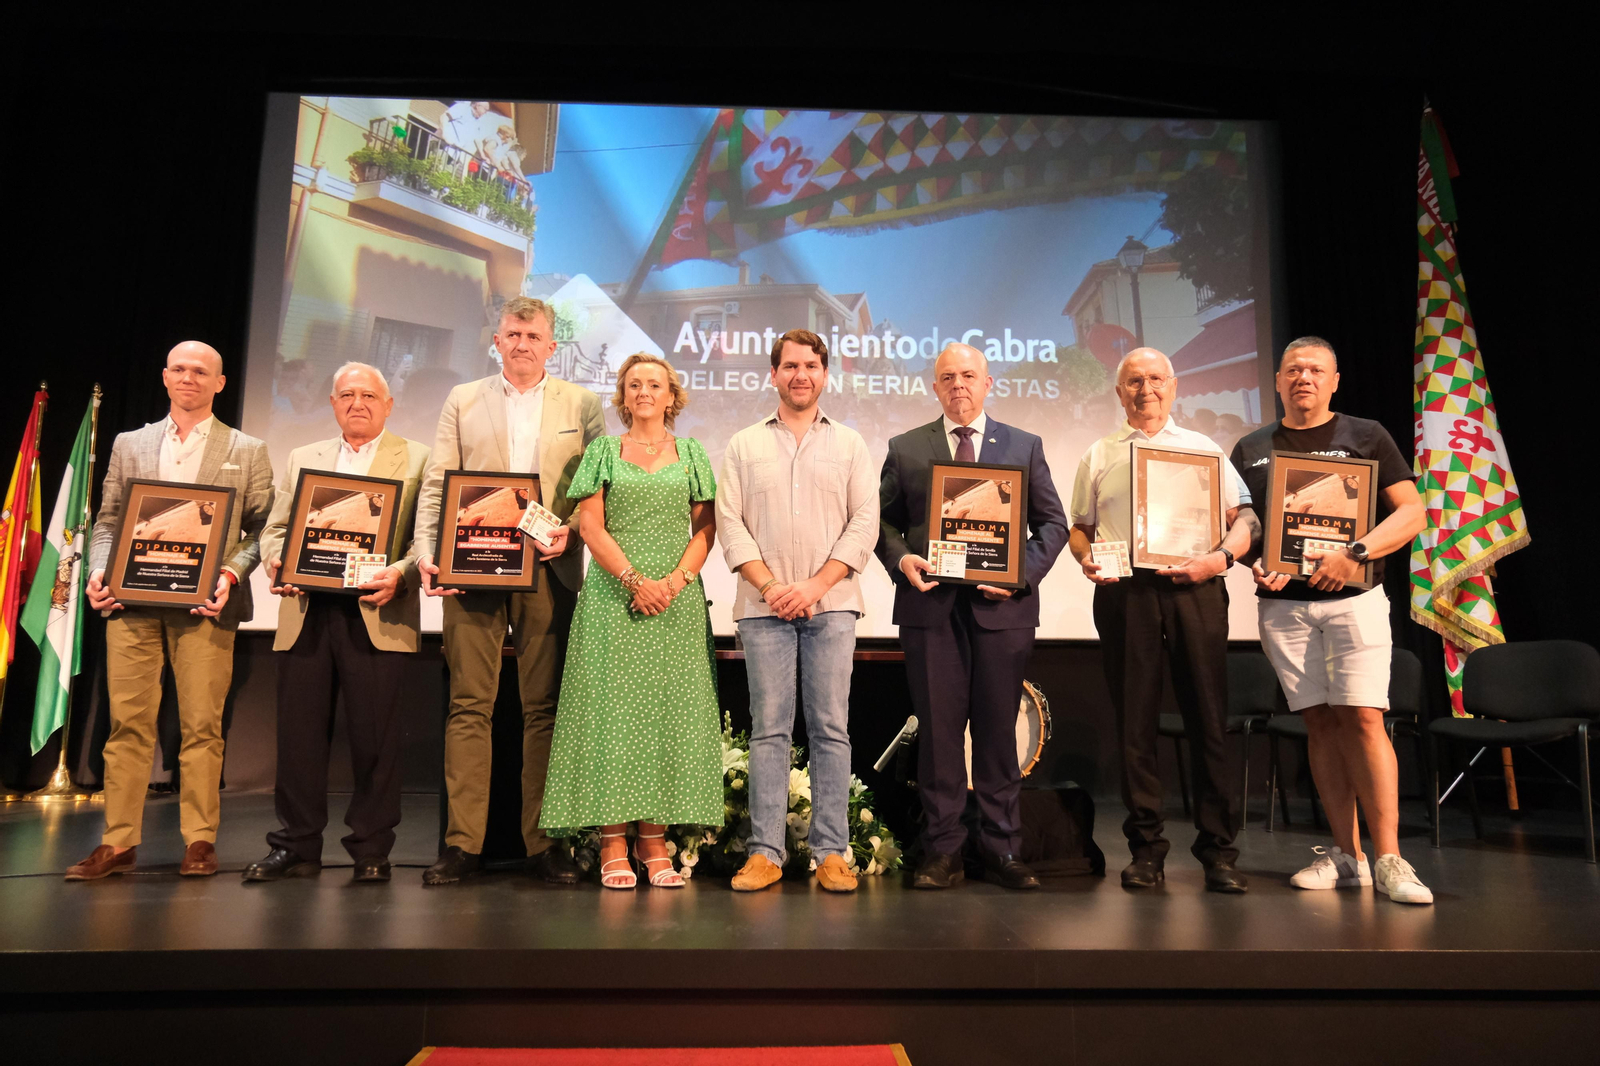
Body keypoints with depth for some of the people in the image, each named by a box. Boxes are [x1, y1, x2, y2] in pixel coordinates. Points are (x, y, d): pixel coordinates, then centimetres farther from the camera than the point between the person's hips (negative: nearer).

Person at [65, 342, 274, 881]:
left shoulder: (247, 451, 10)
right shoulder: (129, 445, 17)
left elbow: (261, 528, 4)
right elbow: (107, 521, 15)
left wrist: (232, 573, -12)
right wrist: (99, 572, -2)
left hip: (203, 605, -2)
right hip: (132, 600, 2)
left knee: (201, 725, -1)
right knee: (128, 723, 3)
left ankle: (199, 842, 8)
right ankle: (118, 842, 10)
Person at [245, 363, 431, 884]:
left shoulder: (416, 459, 8)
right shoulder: (302, 458, 21)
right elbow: (274, 528, 17)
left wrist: (400, 575, -19)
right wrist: (277, 563, -5)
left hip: (375, 614, -3)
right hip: (306, 612, 4)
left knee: (374, 736, -1)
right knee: (298, 732, 5)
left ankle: (371, 850, 10)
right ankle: (296, 846, 17)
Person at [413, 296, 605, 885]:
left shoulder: (581, 404, 11)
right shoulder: (462, 400, 14)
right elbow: (435, 485, 7)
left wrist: (572, 529, -12)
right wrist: (426, 553, -7)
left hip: (547, 568, -1)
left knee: (545, 706, 2)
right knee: (468, 704, 0)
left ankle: (544, 842, 9)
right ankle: (462, 842, 7)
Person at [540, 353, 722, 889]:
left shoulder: (691, 453, 14)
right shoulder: (604, 450, 10)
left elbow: (706, 528, 7)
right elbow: (590, 525, 1)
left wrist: (677, 580, -10)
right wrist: (634, 579, -11)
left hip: (677, 599, 2)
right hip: (613, 597, -1)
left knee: (669, 708, -1)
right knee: (613, 705, -5)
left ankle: (654, 840, 5)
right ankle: (613, 843, 0)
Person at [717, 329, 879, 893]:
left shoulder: (849, 444, 12)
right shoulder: (744, 445, 12)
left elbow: (865, 523, 3)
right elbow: (729, 523, 4)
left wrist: (815, 585, -8)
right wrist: (770, 585, -8)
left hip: (831, 603, 0)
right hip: (763, 605, 0)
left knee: (831, 728, 0)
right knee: (769, 727, 1)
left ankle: (832, 852, 6)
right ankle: (765, 852, 6)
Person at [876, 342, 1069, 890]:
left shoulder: (1025, 446, 12)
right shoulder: (905, 449, 12)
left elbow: (1053, 523, 9)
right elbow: (883, 520, 11)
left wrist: (1024, 572, -7)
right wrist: (900, 558, -10)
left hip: (1001, 604, 0)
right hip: (930, 603, 0)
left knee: (999, 729, 5)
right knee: (938, 726, 2)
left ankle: (1002, 849, 16)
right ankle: (942, 851, 12)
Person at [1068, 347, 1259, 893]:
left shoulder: (1203, 448, 15)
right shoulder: (1099, 456, 16)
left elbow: (1243, 517, 9)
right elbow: (1080, 528, 16)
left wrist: (1222, 555, -9)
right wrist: (1088, 558, -4)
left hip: (1196, 588, 0)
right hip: (1124, 590, 0)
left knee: (1208, 717, -1)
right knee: (1134, 720, 2)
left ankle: (1217, 848, 8)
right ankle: (1145, 847, 12)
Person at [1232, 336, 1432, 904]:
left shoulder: (1366, 436, 8)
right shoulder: (1251, 449, 14)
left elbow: (1411, 512, 1)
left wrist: (1355, 554, -14)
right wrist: (1255, 564, -7)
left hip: (1354, 598, -2)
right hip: (1283, 603, 2)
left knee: (1363, 718, -11)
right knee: (1319, 723, 3)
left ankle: (1388, 860, -5)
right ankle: (1346, 855, 9)